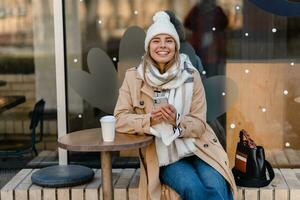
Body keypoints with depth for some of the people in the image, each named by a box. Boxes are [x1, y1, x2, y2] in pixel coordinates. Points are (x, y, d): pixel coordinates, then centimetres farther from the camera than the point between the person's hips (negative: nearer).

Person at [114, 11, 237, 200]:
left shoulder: (191, 75, 0)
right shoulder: (134, 77, -1)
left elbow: (199, 124, 0)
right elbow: (120, 119, -4)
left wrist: (177, 120, -22)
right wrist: (151, 119, -22)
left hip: (196, 148, 1)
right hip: (164, 157, -1)